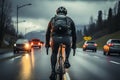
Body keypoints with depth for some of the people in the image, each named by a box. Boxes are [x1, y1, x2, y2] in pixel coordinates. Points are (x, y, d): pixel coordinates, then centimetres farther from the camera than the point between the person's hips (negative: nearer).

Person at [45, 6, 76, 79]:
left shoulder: (53, 19, 28)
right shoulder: (69, 20, 26)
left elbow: (48, 33, 31)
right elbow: (74, 33, 29)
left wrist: (47, 44, 40)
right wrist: (74, 45, 38)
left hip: (55, 37, 0)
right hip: (66, 37, 0)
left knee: (54, 53, 25)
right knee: (68, 46, 36)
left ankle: (53, 72, 15)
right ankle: (66, 60, 17)